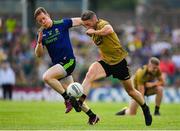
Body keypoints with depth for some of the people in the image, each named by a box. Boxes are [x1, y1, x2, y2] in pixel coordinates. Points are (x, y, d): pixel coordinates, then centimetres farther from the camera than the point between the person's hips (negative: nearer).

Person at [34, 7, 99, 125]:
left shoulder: (61, 24, -6)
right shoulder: (42, 34, 8)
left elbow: (80, 21, 1)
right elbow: (39, 54, 3)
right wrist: (39, 41, -13)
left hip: (68, 61, -7)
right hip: (58, 65, 7)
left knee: (47, 77, -27)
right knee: (72, 94, 8)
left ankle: (68, 98, -16)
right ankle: (92, 116, 19)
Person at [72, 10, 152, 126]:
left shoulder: (102, 24, -21)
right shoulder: (93, 30, 4)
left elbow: (109, 30, -48)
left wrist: (93, 32, -36)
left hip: (119, 61, -6)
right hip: (105, 61, 6)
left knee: (130, 90, 9)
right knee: (90, 74, -26)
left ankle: (146, 109, 33)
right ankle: (80, 101, -35)